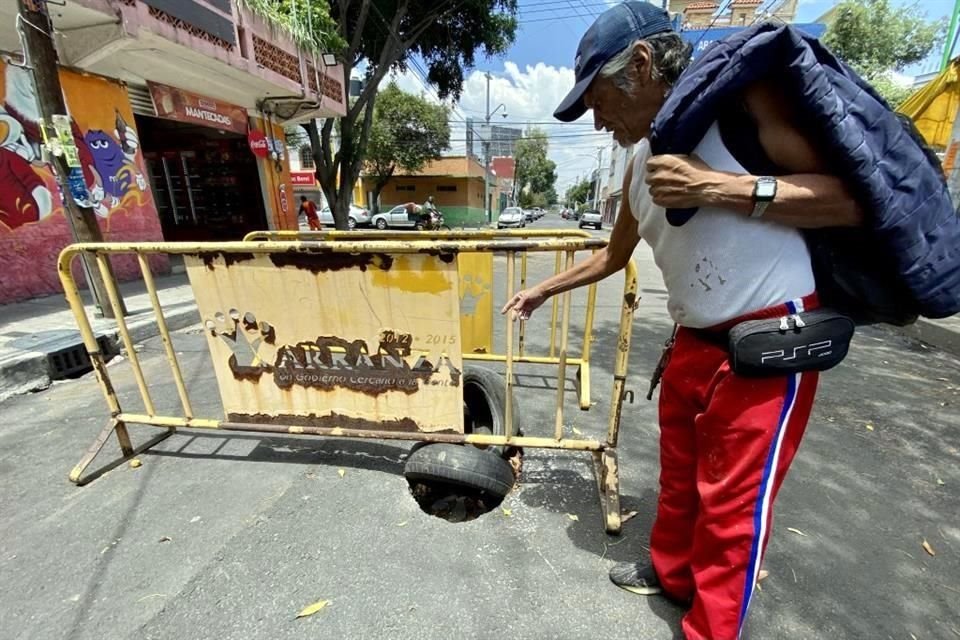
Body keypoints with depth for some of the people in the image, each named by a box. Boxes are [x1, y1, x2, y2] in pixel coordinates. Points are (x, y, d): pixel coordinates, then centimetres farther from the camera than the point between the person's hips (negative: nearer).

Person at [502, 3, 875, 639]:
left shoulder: (742, 97, -10)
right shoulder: (642, 165, 10)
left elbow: (852, 200, -14)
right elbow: (613, 256, 21)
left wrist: (718, 187, -23)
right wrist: (542, 290, 24)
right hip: (693, 342, 7)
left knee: (733, 502, 7)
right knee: (679, 468, 21)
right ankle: (670, 570, 46)